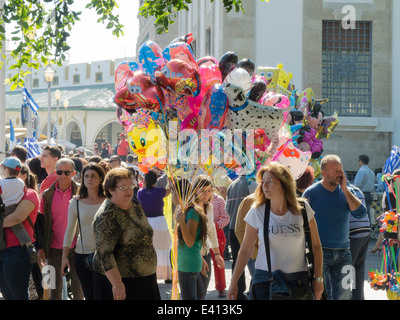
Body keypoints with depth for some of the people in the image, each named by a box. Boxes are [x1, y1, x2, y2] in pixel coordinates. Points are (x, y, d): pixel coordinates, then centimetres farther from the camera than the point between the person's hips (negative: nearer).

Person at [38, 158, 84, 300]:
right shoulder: (47, 195, 0)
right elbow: (43, 223, 4)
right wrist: (41, 248, 0)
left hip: (75, 247, -1)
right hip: (55, 249, 1)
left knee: (78, 287, 5)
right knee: (55, 288, 10)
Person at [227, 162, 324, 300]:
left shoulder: (302, 209, -2)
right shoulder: (257, 212, -2)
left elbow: (316, 246, 5)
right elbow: (246, 250, 3)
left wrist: (318, 278, 1)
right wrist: (233, 283, 2)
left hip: (298, 281, 1)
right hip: (265, 279, 0)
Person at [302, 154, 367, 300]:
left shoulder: (345, 192, 8)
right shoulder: (311, 193, -4)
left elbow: (360, 213, -5)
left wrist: (345, 190, -9)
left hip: (343, 253, 4)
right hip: (320, 251, -4)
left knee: (343, 295, 4)